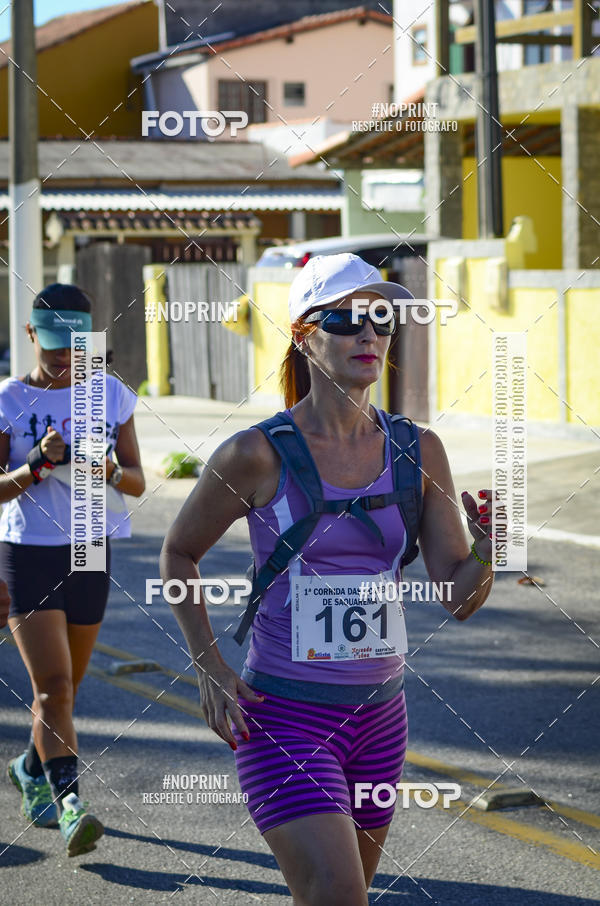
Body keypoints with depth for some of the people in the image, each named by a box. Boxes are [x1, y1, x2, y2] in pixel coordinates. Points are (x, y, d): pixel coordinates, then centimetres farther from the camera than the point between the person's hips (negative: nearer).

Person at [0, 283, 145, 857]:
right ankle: (70, 805, -16)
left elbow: (137, 482, 6)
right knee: (53, 686, -14)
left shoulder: (112, 396, 4)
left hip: (90, 554, 4)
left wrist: (108, 470, -16)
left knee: (65, 685, 14)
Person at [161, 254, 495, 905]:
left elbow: (458, 599, 1)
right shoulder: (257, 455, -11)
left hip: (379, 714, 5)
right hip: (282, 717, -5)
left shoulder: (417, 452, 1)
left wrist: (486, 550, -21)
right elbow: (177, 553, 4)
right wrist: (209, 668, -4)